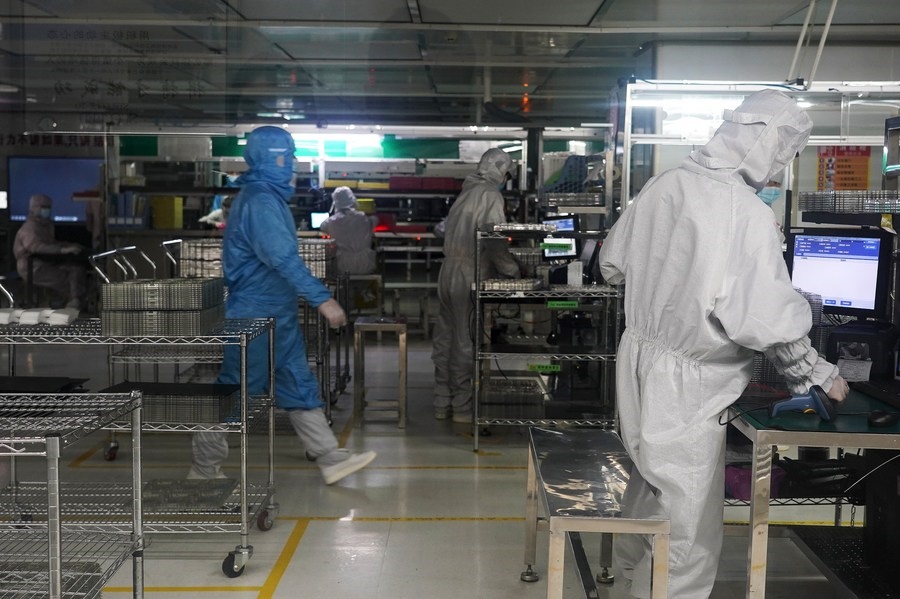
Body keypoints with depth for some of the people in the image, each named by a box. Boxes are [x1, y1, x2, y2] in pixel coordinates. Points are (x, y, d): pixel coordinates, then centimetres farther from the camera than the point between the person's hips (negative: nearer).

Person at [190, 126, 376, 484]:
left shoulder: (267, 197, 12)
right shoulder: (260, 201, -19)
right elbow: (284, 258, -29)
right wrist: (322, 299, -32)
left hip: (276, 316, 10)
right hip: (256, 317, -10)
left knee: (300, 387, 10)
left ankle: (331, 459, 15)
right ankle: (205, 468, 16)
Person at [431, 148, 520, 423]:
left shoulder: (466, 192, 15)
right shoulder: (490, 196, -11)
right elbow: (495, 242, -18)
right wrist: (514, 270, -7)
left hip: (449, 269, 8)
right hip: (469, 275, -8)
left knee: (446, 338, 11)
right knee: (465, 341, -1)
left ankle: (442, 404, 19)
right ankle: (462, 407, 6)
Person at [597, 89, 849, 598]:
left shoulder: (663, 185, 1)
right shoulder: (748, 216, -21)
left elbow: (613, 264, 11)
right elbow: (767, 320, -24)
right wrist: (819, 374, -8)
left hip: (638, 360, 8)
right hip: (687, 388, -8)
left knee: (651, 484, 28)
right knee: (689, 531, 6)